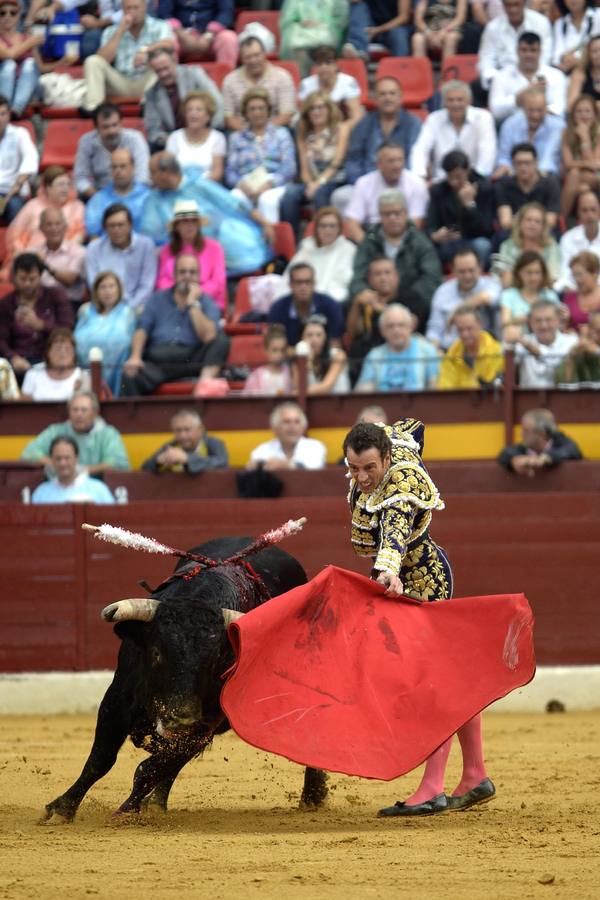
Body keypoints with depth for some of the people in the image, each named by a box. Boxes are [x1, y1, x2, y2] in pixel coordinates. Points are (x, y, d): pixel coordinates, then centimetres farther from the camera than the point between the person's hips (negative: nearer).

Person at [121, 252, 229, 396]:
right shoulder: (158, 299, 19)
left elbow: (208, 336, -7)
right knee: (130, 376, -33)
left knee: (222, 340, -27)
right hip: (158, 361, 0)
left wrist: (193, 304, -4)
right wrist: (135, 357, -11)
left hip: (191, 362, 0)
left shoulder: (208, 304, 12)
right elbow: (142, 330, 7)